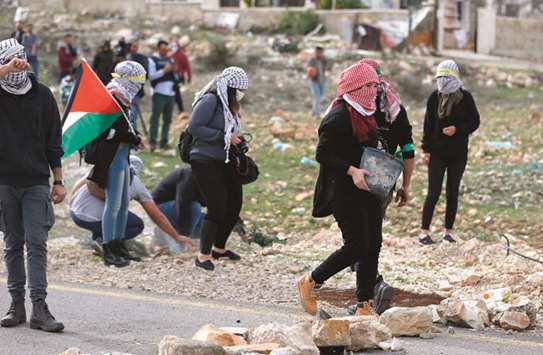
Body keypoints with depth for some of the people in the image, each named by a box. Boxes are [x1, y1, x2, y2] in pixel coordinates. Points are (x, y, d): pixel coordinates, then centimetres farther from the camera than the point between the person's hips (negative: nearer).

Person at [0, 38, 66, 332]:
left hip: (37, 183, 0)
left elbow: (53, 141, 9)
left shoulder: (42, 95, 5)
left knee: (37, 243, -7)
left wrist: (58, 181, 6)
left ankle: (39, 307, -11)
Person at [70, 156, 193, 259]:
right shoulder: (137, 184, 14)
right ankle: (104, 241, -7)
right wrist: (177, 237, 30)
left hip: (74, 212, 5)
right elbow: (158, 217, 19)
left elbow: (76, 187, 16)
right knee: (138, 225, 14)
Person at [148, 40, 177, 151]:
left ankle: (164, 142, 14)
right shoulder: (153, 60, -1)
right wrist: (164, 70, -16)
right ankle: (152, 142, -6)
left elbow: (175, 78, 20)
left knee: (167, 119, 8)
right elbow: (151, 76, -11)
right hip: (159, 93, -6)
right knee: (155, 118, -7)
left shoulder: (170, 59, 16)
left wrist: (174, 71, 0)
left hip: (170, 93, 6)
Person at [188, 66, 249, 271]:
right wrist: (224, 137, -19)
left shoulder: (228, 104, 13)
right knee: (217, 208, -12)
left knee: (234, 204, 12)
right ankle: (204, 255, -1)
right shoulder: (209, 101, -14)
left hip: (224, 162, 9)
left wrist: (236, 139, 5)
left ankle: (219, 248, 31)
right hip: (205, 162, -9)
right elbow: (194, 128, -20)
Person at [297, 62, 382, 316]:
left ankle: (365, 305, 10)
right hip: (344, 191, -9)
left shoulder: (366, 114, 13)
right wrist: (351, 171, -24)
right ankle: (310, 283, 9)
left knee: (372, 247, 5)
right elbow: (323, 154, -17)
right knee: (356, 246, -9)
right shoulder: (338, 117, -15)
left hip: (368, 189, 9)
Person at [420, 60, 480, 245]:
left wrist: (457, 129, -16)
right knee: (433, 193, -5)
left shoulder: (465, 98, -3)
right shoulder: (434, 97, 0)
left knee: (453, 194, 7)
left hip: (458, 153, 1)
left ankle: (448, 231, 16)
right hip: (437, 153, -1)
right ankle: (424, 231, -2)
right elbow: (428, 125, 3)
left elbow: (475, 122, 1)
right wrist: (426, 149, -1)